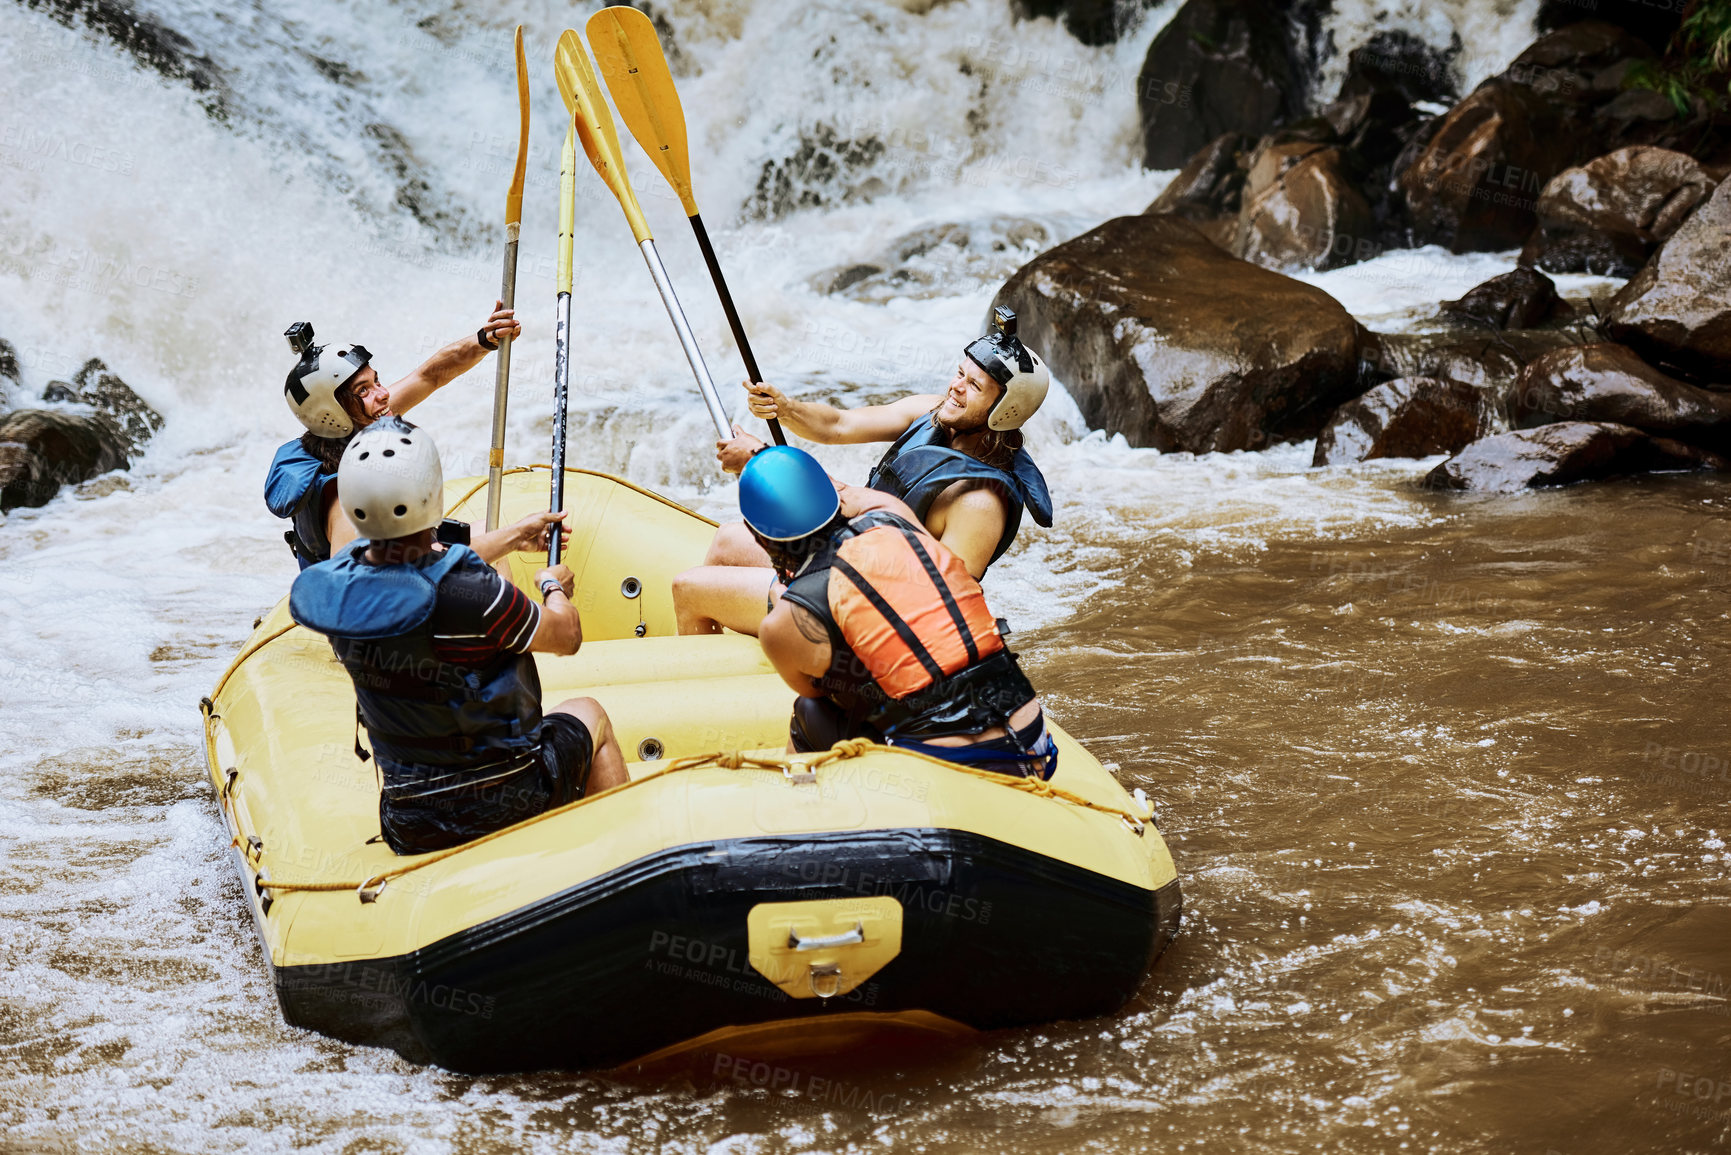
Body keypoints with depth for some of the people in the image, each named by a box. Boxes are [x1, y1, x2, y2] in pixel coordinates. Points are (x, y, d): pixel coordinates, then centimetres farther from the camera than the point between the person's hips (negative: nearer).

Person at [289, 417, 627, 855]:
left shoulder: (340, 575, -10)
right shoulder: (472, 595, -27)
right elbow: (567, 636, -8)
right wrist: (555, 587, 14)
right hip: (508, 804, -4)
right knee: (589, 713, 26)